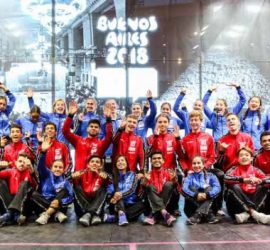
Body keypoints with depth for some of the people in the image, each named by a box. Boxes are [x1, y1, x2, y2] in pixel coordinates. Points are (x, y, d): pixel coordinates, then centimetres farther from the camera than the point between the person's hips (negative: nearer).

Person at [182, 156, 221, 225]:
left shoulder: (210, 176, 7)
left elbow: (217, 187, -12)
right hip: (193, 207, 0)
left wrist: (207, 194, -30)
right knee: (191, 188, -21)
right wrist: (196, 195, -32)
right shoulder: (189, 177, 6)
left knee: (209, 188, -21)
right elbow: (184, 188, -15)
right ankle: (209, 215, -29)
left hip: (209, 205, 0)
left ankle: (197, 215, -35)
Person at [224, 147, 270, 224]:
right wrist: (244, 179, -32)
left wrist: (259, 181, -30)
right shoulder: (235, 169, 2)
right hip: (239, 202, -2)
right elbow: (226, 178, -21)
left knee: (263, 187, -15)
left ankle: (247, 213, -26)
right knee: (234, 187, -24)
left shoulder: (255, 170, 8)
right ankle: (253, 212, -29)